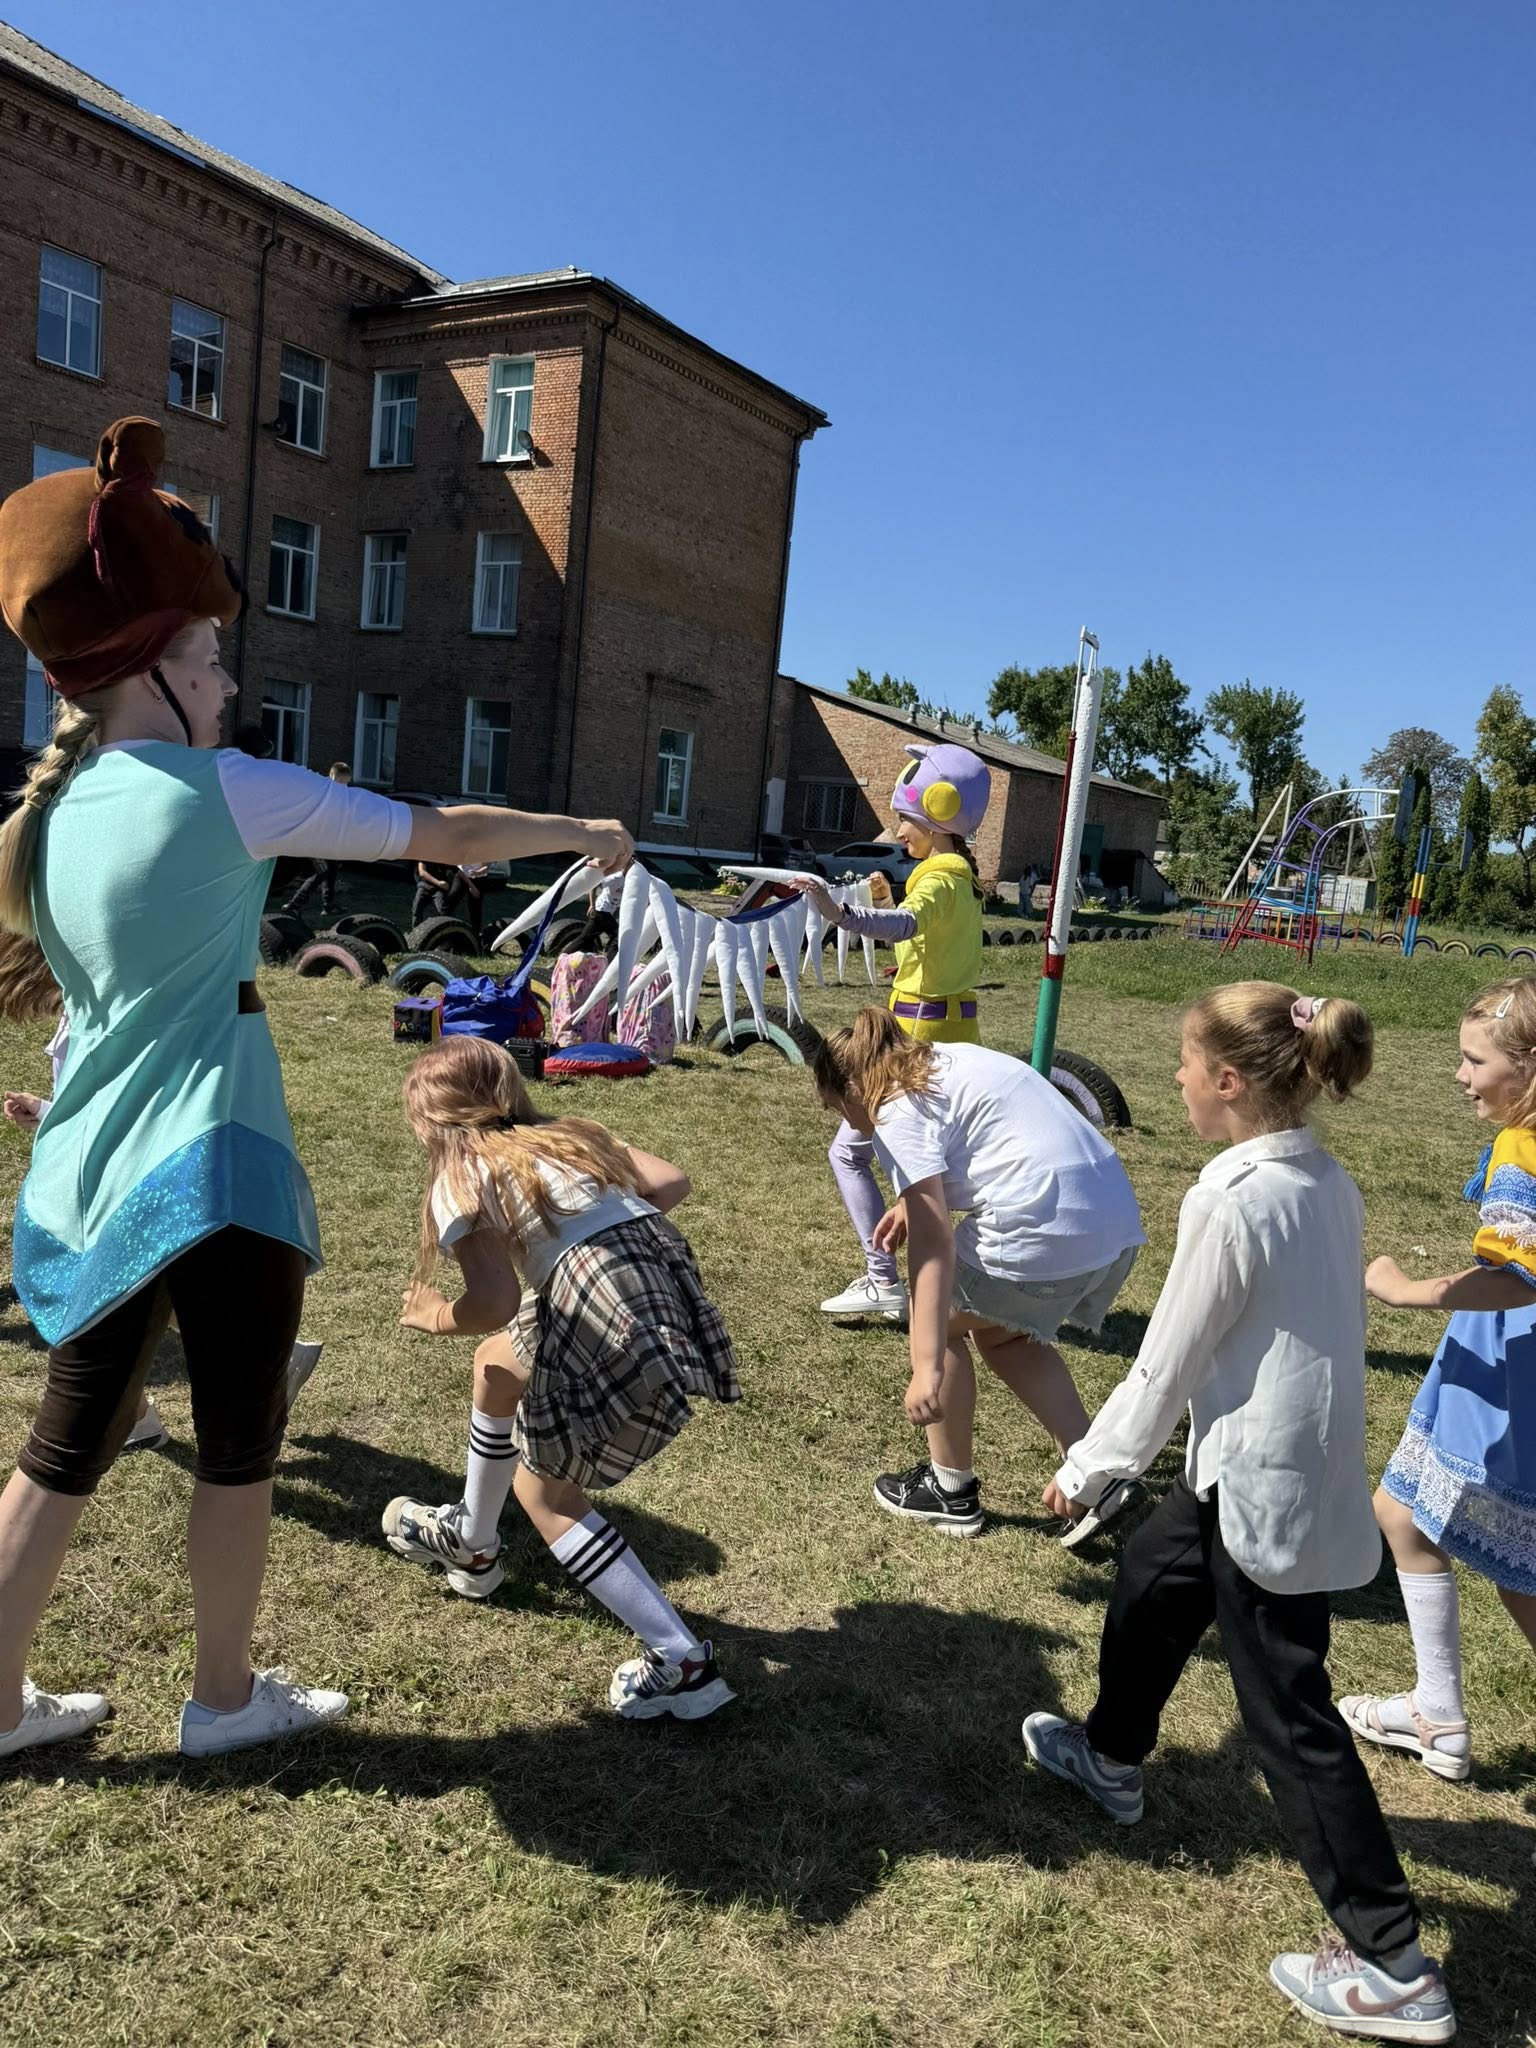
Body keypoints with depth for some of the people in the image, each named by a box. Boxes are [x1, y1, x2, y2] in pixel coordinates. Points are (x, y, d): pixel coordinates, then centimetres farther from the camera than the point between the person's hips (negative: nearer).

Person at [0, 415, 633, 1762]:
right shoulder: (222, 791, -11)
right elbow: (443, 836, -7)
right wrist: (586, 833, 7)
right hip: (209, 1172, -7)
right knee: (239, 1441, 10)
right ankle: (227, 1698, 26)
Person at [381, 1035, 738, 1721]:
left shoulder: (461, 1177, 1)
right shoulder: (573, 1135, 21)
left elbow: (496, 1302, -11)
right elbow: (671, 1183, 12)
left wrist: (435, 1317, 10)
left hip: (612, 1328, -8)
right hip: (665, 1275, 8)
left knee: (543, 1488, 14)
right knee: (499, 1363, 28)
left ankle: (683, 1663, 7)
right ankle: (472, 1545, 49)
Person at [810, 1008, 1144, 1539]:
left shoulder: (898, 1114, -6)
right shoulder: (947, 1059, 21)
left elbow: (933, 1243, -15)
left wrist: (927, 1368, -18)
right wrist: (917, 1203, 25)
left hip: (1045, 1231, -9)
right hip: (1116, 1220, 9)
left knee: (941, 1320, 15)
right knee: (1001, 1333, 27)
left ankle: (950, 1489, 25)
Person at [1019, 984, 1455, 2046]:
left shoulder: (1232, 1201, -24)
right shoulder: (1332, 1185, 0)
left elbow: (1166, 1362, -17)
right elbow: (1328, 1322, 10)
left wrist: (1086, 1469, -3)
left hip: (1262, 1485, -9)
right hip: (1312, 1459, 9)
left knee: (1290, 1716, 5)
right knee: (1150, 1579, 26)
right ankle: (1111, 1757, 50)